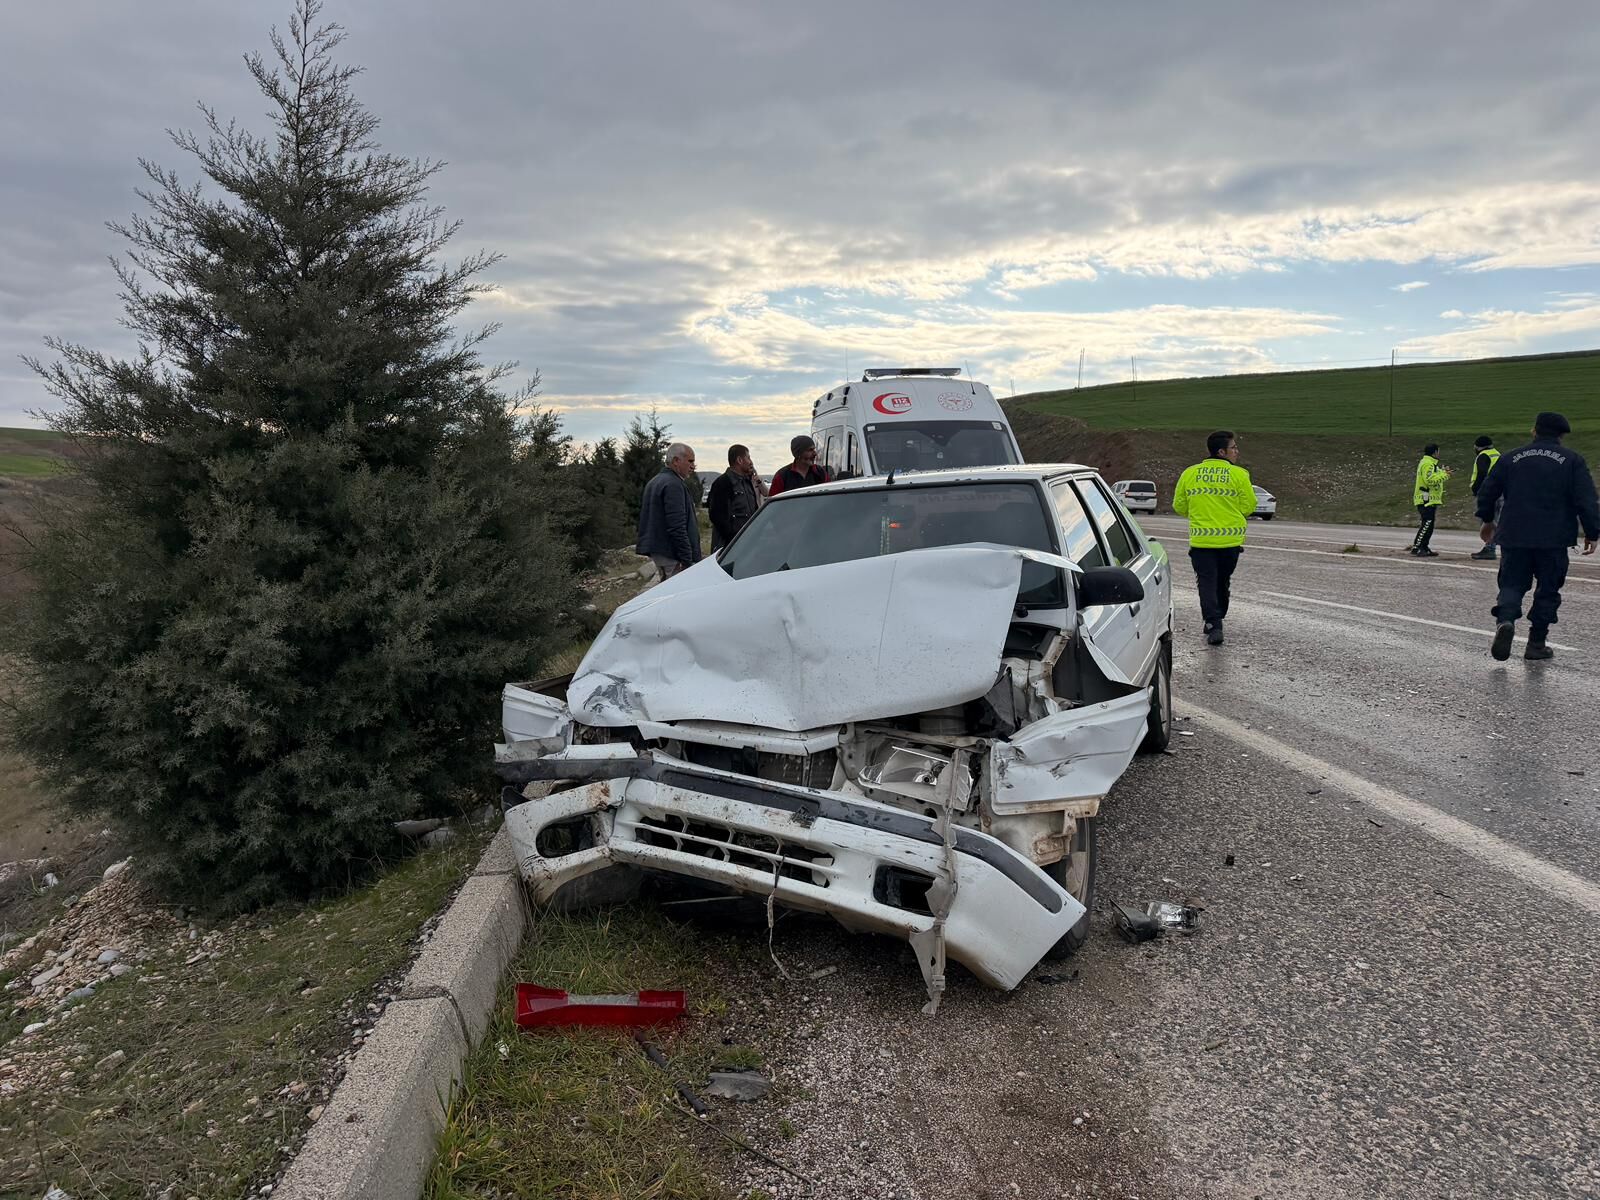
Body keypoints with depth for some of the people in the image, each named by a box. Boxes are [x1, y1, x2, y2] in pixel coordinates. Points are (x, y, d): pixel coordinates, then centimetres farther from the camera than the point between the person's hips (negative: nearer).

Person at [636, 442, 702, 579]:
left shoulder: (654, 482, 18)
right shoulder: (673, 484, -16)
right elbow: (677, 526, -22)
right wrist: (687, 560, -22)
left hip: (655, 551, 11)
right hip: (671, 553, -11)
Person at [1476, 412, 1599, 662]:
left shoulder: (1511, 458, 7)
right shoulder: (1572, 461, 0)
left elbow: (1487, 492, 12)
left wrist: (1487, 520, 27)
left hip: (1514, 538, 2)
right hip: (1554, 540, -1)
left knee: (1512, 584, 8)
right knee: (1548, 590, 9)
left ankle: (1505, 620, -22)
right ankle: (1536, 644, 10)